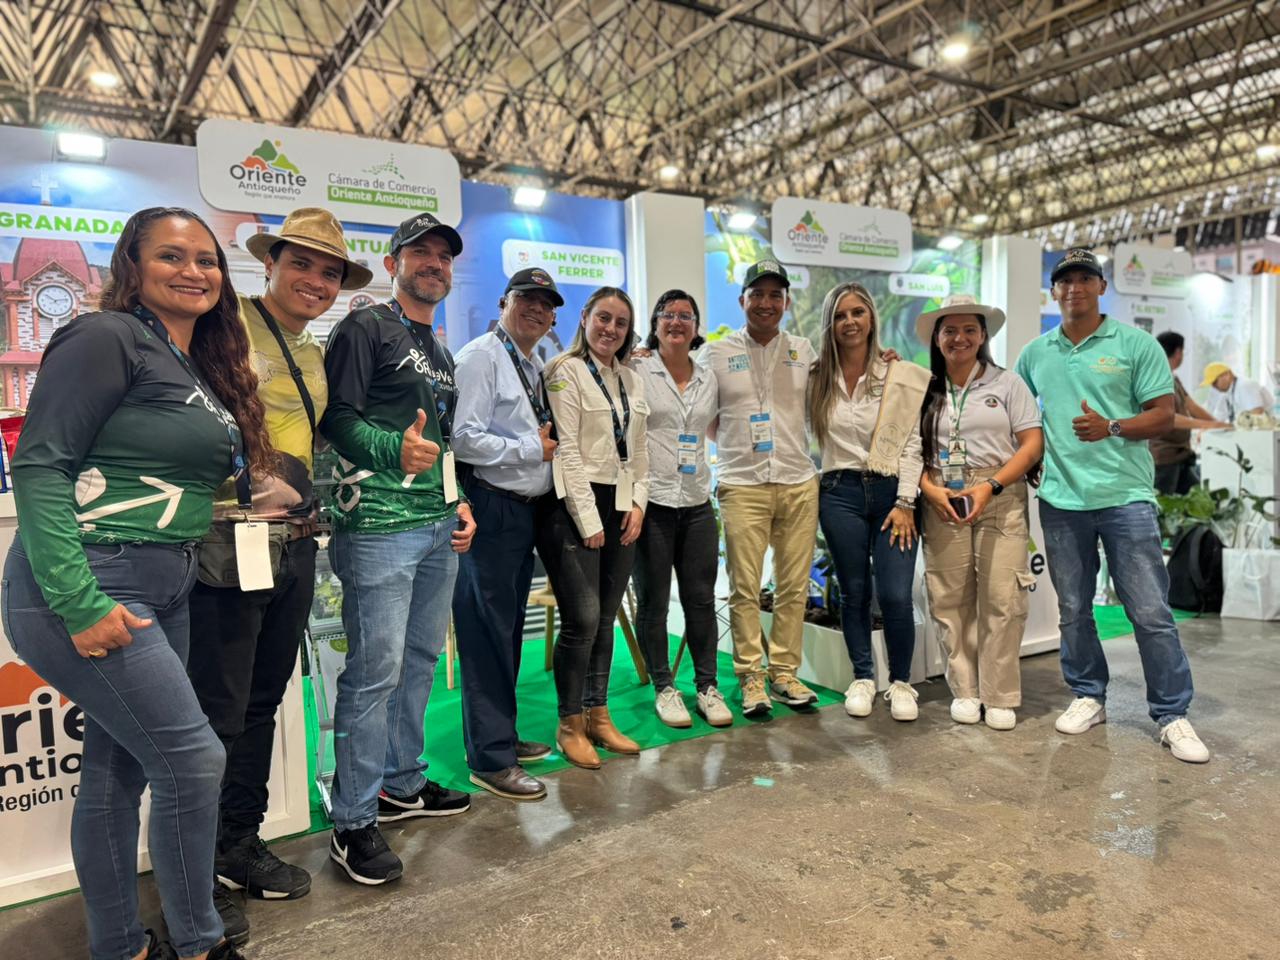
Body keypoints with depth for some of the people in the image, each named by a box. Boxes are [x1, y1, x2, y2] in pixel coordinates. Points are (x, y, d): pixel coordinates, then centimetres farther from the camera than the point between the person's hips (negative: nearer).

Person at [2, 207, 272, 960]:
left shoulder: (203, 370, 14)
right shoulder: (108, 338, -10)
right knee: (194, 760, -5)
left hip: (163, 594, 8)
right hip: (85, 592, -8)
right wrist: (79, 604, -22)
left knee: (119, 770, 16)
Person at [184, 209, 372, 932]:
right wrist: (249, 484, -21)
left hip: (295, 547, 8)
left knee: (263, 703, 17)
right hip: (228, 544, -7)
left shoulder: (317, 353, 15)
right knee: (218, 713, 2)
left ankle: (242, 846, 33)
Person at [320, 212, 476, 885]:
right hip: (379, 526, -8)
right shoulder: (366, 328, -2)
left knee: (421, 657, 14)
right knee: (376, 668, -7)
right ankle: (353, 823, 5)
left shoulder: (440, 351, 23)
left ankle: (401, 784, 30)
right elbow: (336, 416, -12)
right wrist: (396, 449, -27)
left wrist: (457, 501, 15)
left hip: (439, 527, 9)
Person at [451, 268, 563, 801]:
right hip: (492, 509, -9)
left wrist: (547, 445, 8)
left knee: (509, 629, 17)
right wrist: (533, 449, -13)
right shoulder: (481, 356, -11)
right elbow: (465, 438, -20)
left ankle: (502, 736, 32)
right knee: (488, 632, -3)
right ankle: (490, 760, 8)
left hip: (527, 509, 10)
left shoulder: (536, 366, 17)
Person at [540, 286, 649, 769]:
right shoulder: (566, 372, -4)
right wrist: (588, 520, -13)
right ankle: (570, 725, 9)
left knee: (605, 619, 10)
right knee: (582, 618, -7)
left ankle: (597, 715, 23)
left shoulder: (632, 380, 16)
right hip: (575, 507, -6)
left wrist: (638, 503, 4)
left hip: (622, 510, 7)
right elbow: (566, 450, -11)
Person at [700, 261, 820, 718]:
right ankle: (750, 677, 12)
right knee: (745, 588, -1)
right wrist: (735, 443, -1)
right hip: (742, 486, -2)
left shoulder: (803, 350, 11)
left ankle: (784, 673, 20)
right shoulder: (716, 354, 4)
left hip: (798, 483, 3)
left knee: (794, 586, 6)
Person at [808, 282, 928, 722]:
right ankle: (862, 678, 24)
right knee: (854, 593, 7)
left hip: (891, 492, -1)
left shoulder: (902, 375, 1)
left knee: (895, 596, -6)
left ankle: (901, 683, 14)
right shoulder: (817, 377, 6)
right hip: (840, 493, 2)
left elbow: (912, 442, -2)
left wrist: (905, 502, -8)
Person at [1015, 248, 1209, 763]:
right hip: (1060, 499, 3)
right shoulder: (1035, 353, 10)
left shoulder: (1136, 344, 2)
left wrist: (1111, 428, -18)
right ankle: (1088, 697, 27)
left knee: (1151, 612, -1)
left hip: (1126, 495, -3)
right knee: (1073, 610, 11)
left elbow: (1164, 414, -1)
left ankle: (1172, 715, 12)